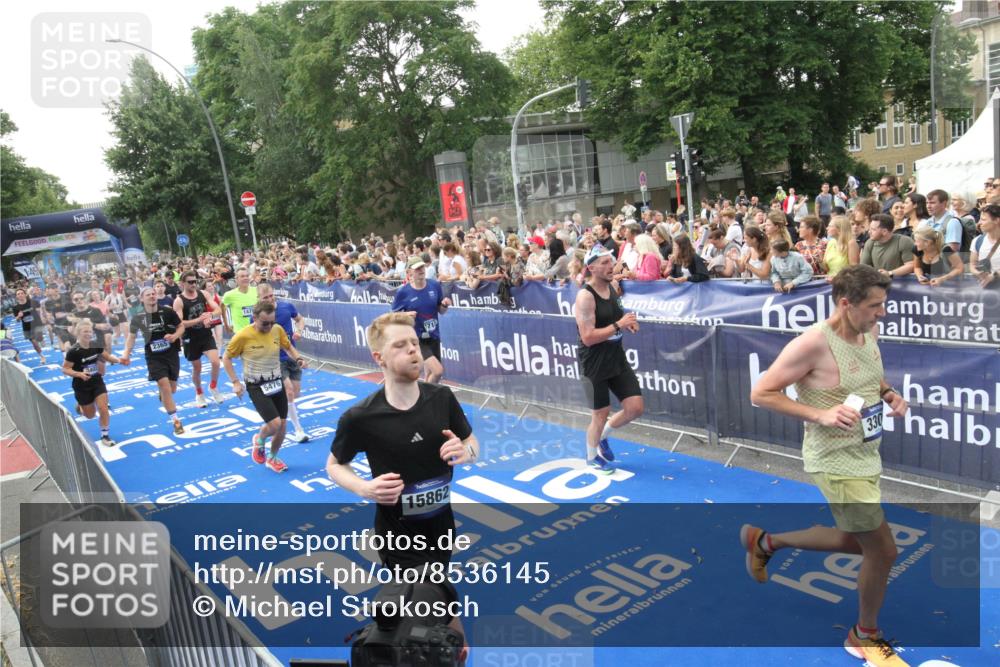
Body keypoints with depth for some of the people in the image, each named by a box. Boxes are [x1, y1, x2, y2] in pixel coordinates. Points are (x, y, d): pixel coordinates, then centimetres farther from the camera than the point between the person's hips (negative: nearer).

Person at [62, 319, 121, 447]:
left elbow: (108, 357, 8)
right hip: (81, 387, -3)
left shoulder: (96, 346, -7)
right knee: (90, 414, 12)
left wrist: (119, 360, -12)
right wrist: (79, 374, -31)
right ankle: (80, 406, 48)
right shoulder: (73, 351, -21)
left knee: (103, 409, -9)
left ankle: (105, 436, 5)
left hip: (97, 382, 3)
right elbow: (65, 369, -15)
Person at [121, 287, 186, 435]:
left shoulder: (168, 312, -8)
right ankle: (175, 421, -5)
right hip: (154, 357, -1)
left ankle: (163, 397, 51)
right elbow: (131, 336, 7)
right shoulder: (137, 318, -6)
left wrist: (175, 336, -17)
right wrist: (126, 354, -4)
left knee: (172, 389, 11)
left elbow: (181, 326, 4)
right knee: (164, 386, -15)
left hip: (171, 354, 1)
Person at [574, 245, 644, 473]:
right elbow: (588, 337, -24)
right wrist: (618, 325, -24)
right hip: (594, 365, -7)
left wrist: (628, 323, 2)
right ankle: (592, 457, 32)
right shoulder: (585, 296, -19)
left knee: (635, 408, 4)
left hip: (617, 359, 7)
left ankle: (603, 436, 30)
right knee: (600, 415, 6)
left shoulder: (612, 288, 6)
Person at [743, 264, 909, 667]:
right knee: (883, 550, 1)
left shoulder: (870, 333, 0)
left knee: (856, 542, 22)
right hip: (837, 463, -9)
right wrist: (820, 414, -29)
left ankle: (764, 541, 39)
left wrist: (890, 394, -2)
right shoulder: (813, 343, -24)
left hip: (866, 456, 9)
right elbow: (760, 394, -20)